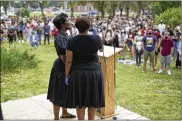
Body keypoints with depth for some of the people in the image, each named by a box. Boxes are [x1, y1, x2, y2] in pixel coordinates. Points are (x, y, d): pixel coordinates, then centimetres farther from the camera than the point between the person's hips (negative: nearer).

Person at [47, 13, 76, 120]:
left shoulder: (64, 35, 8)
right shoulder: (60, 37, -21)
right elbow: (63, 56, -24)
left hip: (64, 67, 10)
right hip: (61, 68, -10)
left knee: (65, 92, 22)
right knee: (59, 93, 2)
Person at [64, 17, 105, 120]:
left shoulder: (72, 40, -9)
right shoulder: (96, 38, -7)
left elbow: (69, 61, -8)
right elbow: (101, 49, 16)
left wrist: (67, 75, 3)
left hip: (78, 74, 0)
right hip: (94, 72, 1)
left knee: (79, 103, 13)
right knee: (92, 102, 16)